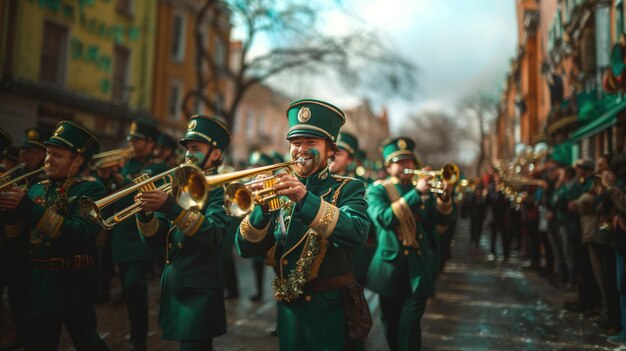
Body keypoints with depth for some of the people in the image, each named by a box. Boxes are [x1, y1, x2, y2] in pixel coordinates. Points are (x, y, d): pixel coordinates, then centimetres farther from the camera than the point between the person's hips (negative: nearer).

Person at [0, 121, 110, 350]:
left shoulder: (91, 188, -11)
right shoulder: (38, 189, 9)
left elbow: (78, 233, -26)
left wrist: (29, 208, -31)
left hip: (72, 284, -6)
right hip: (40, 282, 6)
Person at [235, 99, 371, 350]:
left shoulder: (349, 189, -3)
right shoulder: (280, 191, 5)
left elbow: (357, 234, -24)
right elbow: (245, 249, -3)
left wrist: (306, 199, -34)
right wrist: (262, 207, -21)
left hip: (333, 312, -3)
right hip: (289, 311, 3)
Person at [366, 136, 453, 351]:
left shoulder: (423, 189, 11)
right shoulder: (377, 190, -1)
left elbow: (439, 227, 5)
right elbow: (383, 219, -22)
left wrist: (444, 197, -11)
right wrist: (416, 193, -24)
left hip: (418, 268, 2)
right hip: (391, 267, -1)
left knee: (410, 322, -6)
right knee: (392, 323, 13)